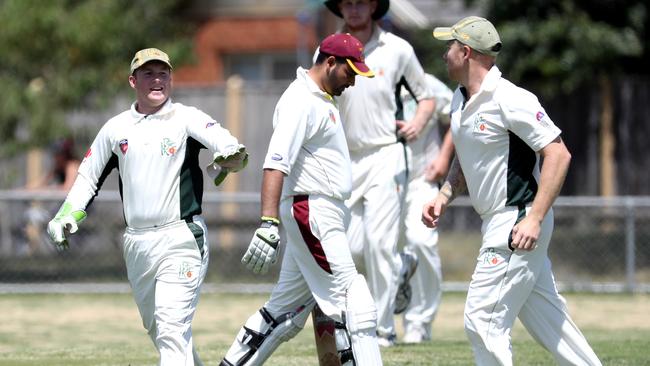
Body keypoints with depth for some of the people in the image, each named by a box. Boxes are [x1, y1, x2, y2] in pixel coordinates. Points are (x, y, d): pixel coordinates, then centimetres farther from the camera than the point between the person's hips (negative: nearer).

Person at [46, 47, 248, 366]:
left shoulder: (187, 119, -3)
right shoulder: (115, 128, 11)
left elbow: (229, 147, -18)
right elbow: (88, 178, 20)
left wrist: (231, 156, -43)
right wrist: (65, 218, 5)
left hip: (181, 240, -6)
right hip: (136, 243, 6)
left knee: (172, 329, -17)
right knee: (156, 330, 15)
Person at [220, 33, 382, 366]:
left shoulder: (321, 99, 16)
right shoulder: (300, 101, -16)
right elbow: (276, 164, -26)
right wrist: (268, 224, -35)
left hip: (326, 214, 10)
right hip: (312, 214, -10)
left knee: (287, 309, 12)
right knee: (353, 305, -11)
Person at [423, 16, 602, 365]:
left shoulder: (510, 99, -18)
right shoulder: (461, 100, 11)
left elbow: (559, 154, -20)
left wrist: (534, 218, -25)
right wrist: (443, 196, 9)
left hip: (518, 222, -9)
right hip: (498, 224, 9)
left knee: (482, 319, -10)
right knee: (547, 318, 12)